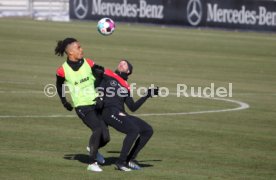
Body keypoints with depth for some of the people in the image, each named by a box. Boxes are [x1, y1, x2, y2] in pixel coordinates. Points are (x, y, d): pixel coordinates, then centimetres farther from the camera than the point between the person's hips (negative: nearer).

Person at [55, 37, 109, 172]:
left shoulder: (88, 63, -1)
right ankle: (92, 163, -14)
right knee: (98, 128, -26)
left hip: (96, 104, 4)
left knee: (105, 137, 0)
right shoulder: (63, 70, -7)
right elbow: (59, 85, 11)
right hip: (82, 106, -4)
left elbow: (100, 75, 9)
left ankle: (93, 148, 37)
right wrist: (64, 102, 11)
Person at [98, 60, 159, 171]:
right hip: (109, 112, -8)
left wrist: (147, 95, 20)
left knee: (148, 130, 0)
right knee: (134, 129, -27)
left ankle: (130, 159, 6)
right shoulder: (107, 76, 7)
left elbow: (133, 107, 20)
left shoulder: (126, 87, 22)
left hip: (121, 114, 8)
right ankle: (121, 162, -18)